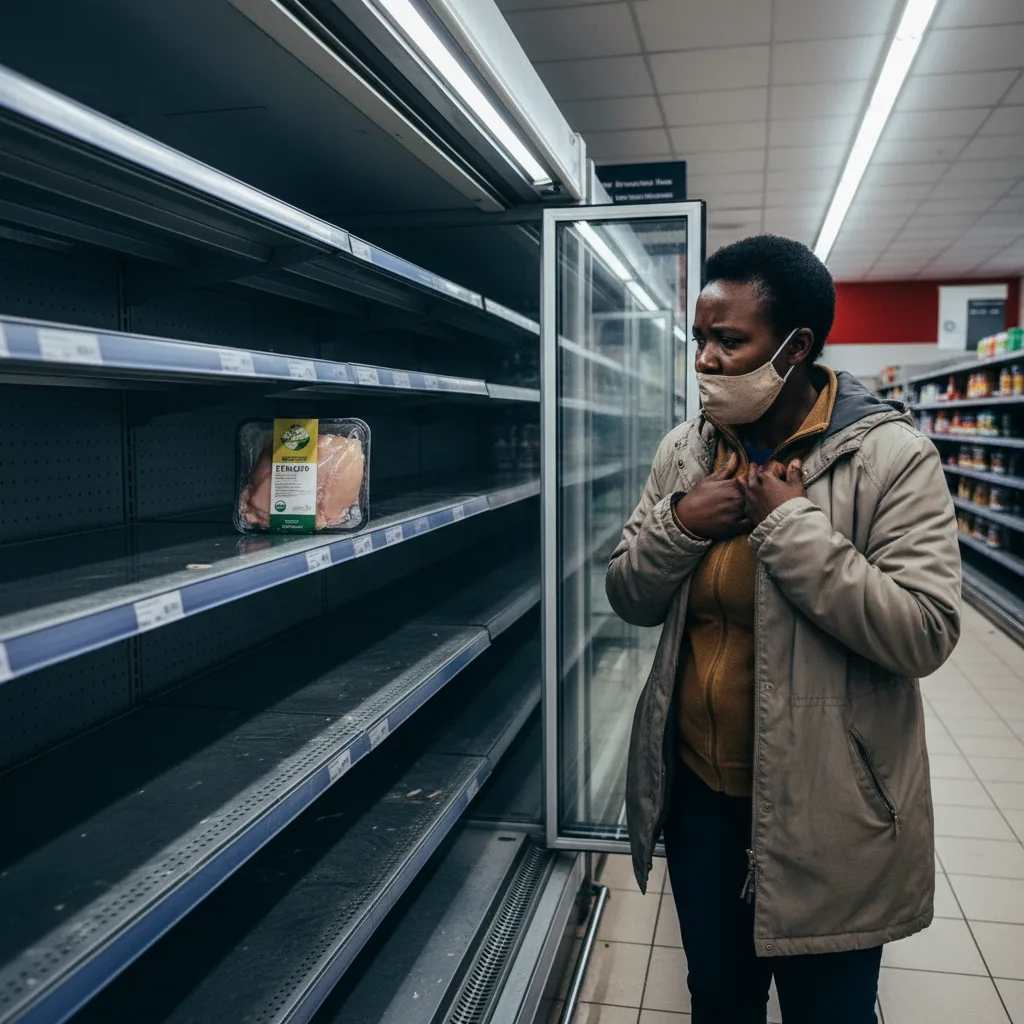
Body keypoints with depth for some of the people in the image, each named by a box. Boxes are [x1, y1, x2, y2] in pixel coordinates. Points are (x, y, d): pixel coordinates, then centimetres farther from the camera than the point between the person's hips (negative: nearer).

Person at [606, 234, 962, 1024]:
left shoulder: (891, 456, -15)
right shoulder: (685, 451, 2)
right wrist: (676, 526, -15)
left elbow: (925, 633, -23)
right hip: (698, 791, 5)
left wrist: (790, 524, -25)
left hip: (827, 818, -4)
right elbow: (630, 602, 5)